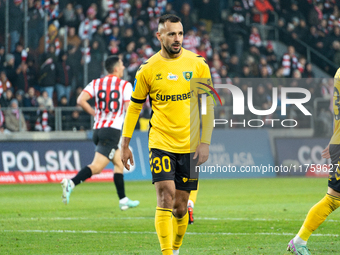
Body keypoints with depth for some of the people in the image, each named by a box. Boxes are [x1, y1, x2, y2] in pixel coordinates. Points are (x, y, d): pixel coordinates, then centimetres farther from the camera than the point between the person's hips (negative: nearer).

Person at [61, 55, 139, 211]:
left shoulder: (96, 83, 11)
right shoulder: (125, 85, -1)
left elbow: (80, 100, -3)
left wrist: (95, 113, 10)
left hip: (97, 129, 7)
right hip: (112, 130, -7)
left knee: (119, 163, 20)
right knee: (96, 167, -14)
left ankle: (123, 200, 21)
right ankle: (71, 183, -34)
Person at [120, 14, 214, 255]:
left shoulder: (198, 64, 0)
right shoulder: (148, 69, -1)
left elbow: (208, 105, 4)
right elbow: (134, 107, 9)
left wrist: (205, 142, -3)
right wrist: (125, 145, 8)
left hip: (189, 145, 1)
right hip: (160, 142, -1)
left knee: (180, 205, 5)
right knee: (166, 197, -15)